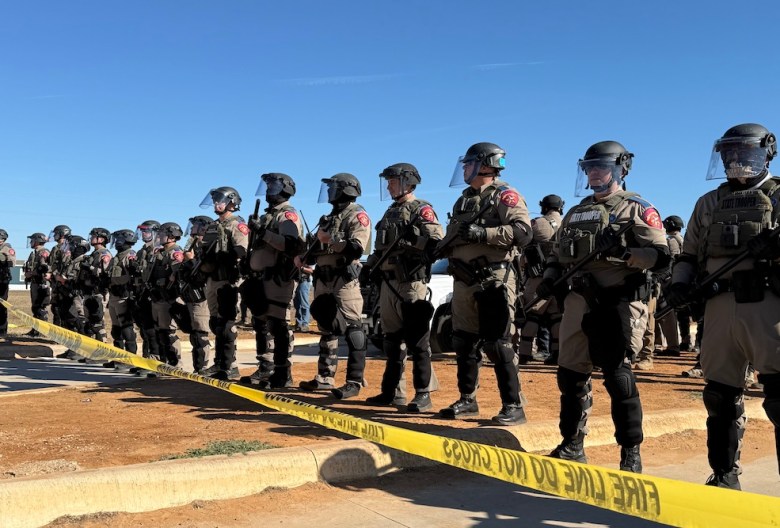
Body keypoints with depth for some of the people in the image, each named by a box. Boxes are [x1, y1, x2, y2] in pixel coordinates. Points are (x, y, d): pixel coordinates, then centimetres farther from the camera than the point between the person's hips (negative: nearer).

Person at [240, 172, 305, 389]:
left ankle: (283, 374, -5)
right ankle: (265, 370, 21)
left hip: (278, 279, -10)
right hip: (260, 279, 10)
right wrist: (250, 273, 20)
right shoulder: (267, 216, 21)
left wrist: (262, 232, -22)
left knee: (278, 326, -9)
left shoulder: (288, 215, -6)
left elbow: (290, 245, -24)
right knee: (261, 324, 12)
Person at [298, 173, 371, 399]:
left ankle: (354, 382, -11)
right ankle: (325, 377, 20)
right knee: (326, 329, 12)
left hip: (345, 280, -9)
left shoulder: (356, 215, -4)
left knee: (352, 329, -11)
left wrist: (330, 239, -14)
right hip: (324, 280, 9)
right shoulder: (330, 218, 23)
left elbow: (357, 247, -18)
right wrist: (304, 258, 9)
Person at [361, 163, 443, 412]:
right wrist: (368, 266, 16)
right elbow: (381, 247, 27)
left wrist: (407, 238, -23)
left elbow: (436, 241, -19)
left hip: (412, 284, -9)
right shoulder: (391, 212, 21)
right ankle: (390, 391, 22)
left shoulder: (422, 210, -5)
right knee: (391, 340, 13)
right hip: (388, 283, 9)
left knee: (417, 341, -6)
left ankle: (423, 395, 0)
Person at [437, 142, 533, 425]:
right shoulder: (464, 201, 19)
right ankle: (467, 400, 25)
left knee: (497, 345, -7)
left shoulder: (504, 196, -6)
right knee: (464, 343, 13)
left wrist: (483, 233, -24)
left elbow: (523, 232, -20)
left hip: (493, 281, -8)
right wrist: (441, 247, 4)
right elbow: (452, 237, 26)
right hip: (463, 282, 8)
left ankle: (513, 406, 2)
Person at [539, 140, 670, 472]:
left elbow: (661, 255, -7)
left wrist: (626, 253, -24)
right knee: (570, 374, 6)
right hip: (580, 301, 6)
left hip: (620, 302, -6)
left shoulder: (637, 209, 2)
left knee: (618, 375, -10)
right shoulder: (575, 213, 20)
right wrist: (549, 280, 5)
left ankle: (631, 452, 4)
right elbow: (558, 255, 24)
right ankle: (572, 446, 20)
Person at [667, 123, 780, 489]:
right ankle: (724, 474, 21)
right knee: (721, 395, 9)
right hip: (721, 304, 4)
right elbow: (689, 255, 19)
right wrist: (680, 283, 0)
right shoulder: (708, 204, 19)